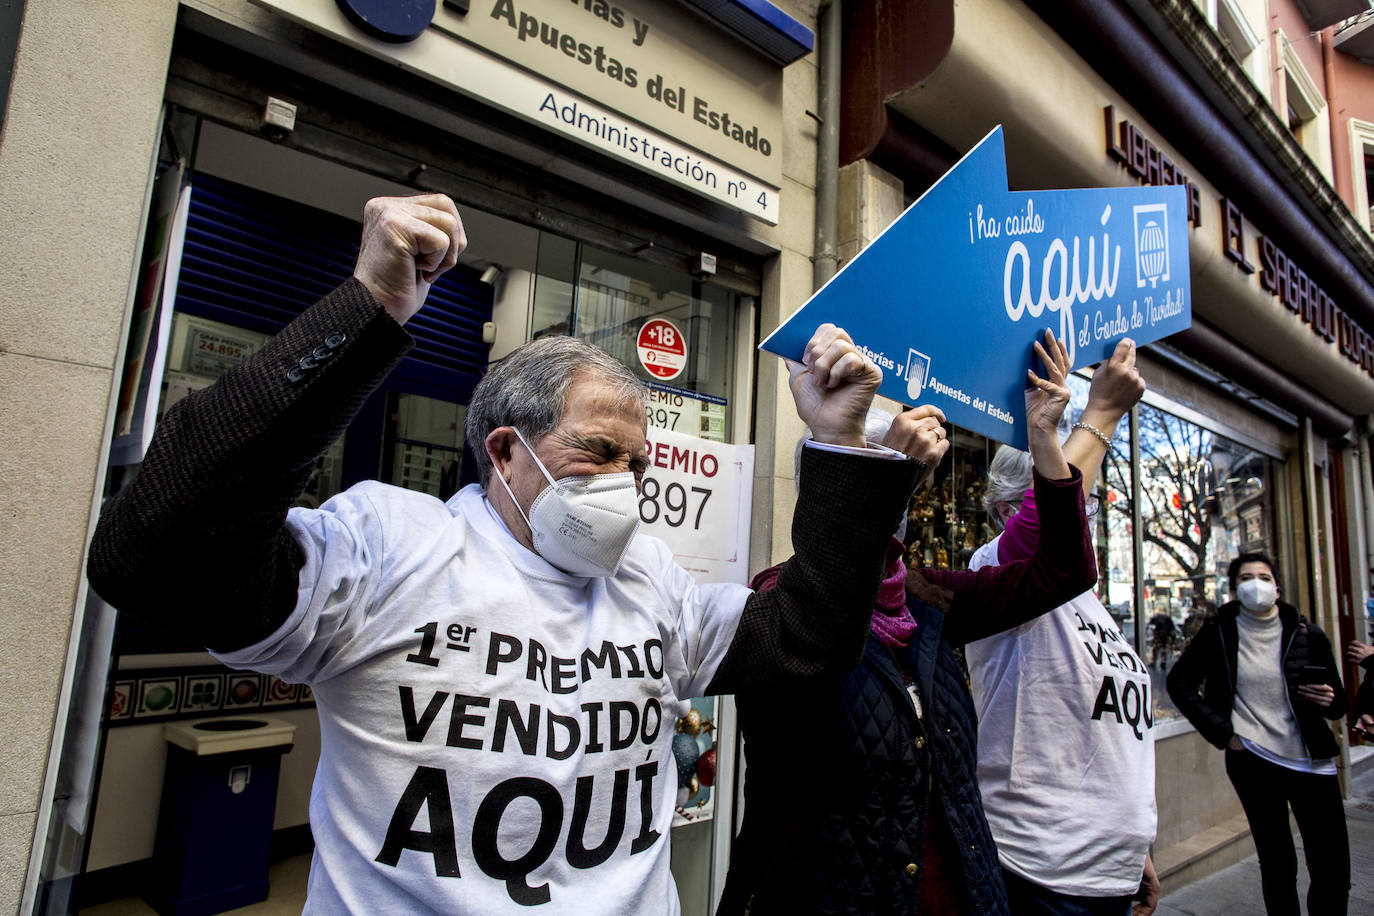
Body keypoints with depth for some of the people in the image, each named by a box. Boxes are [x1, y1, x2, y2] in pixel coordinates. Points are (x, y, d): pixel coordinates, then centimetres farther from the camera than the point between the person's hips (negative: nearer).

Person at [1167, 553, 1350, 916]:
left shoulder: (1308, 634, 3)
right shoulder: (1218, 633, -3)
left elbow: (1338, 705, 13)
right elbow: (1179, 683, 0)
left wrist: (1329, 701, -11)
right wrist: (1222, 732, -6)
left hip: (1313, 760, 2)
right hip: (1254, 761, -2)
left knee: (1334, 872, 5)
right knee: (1277, 866, 6)